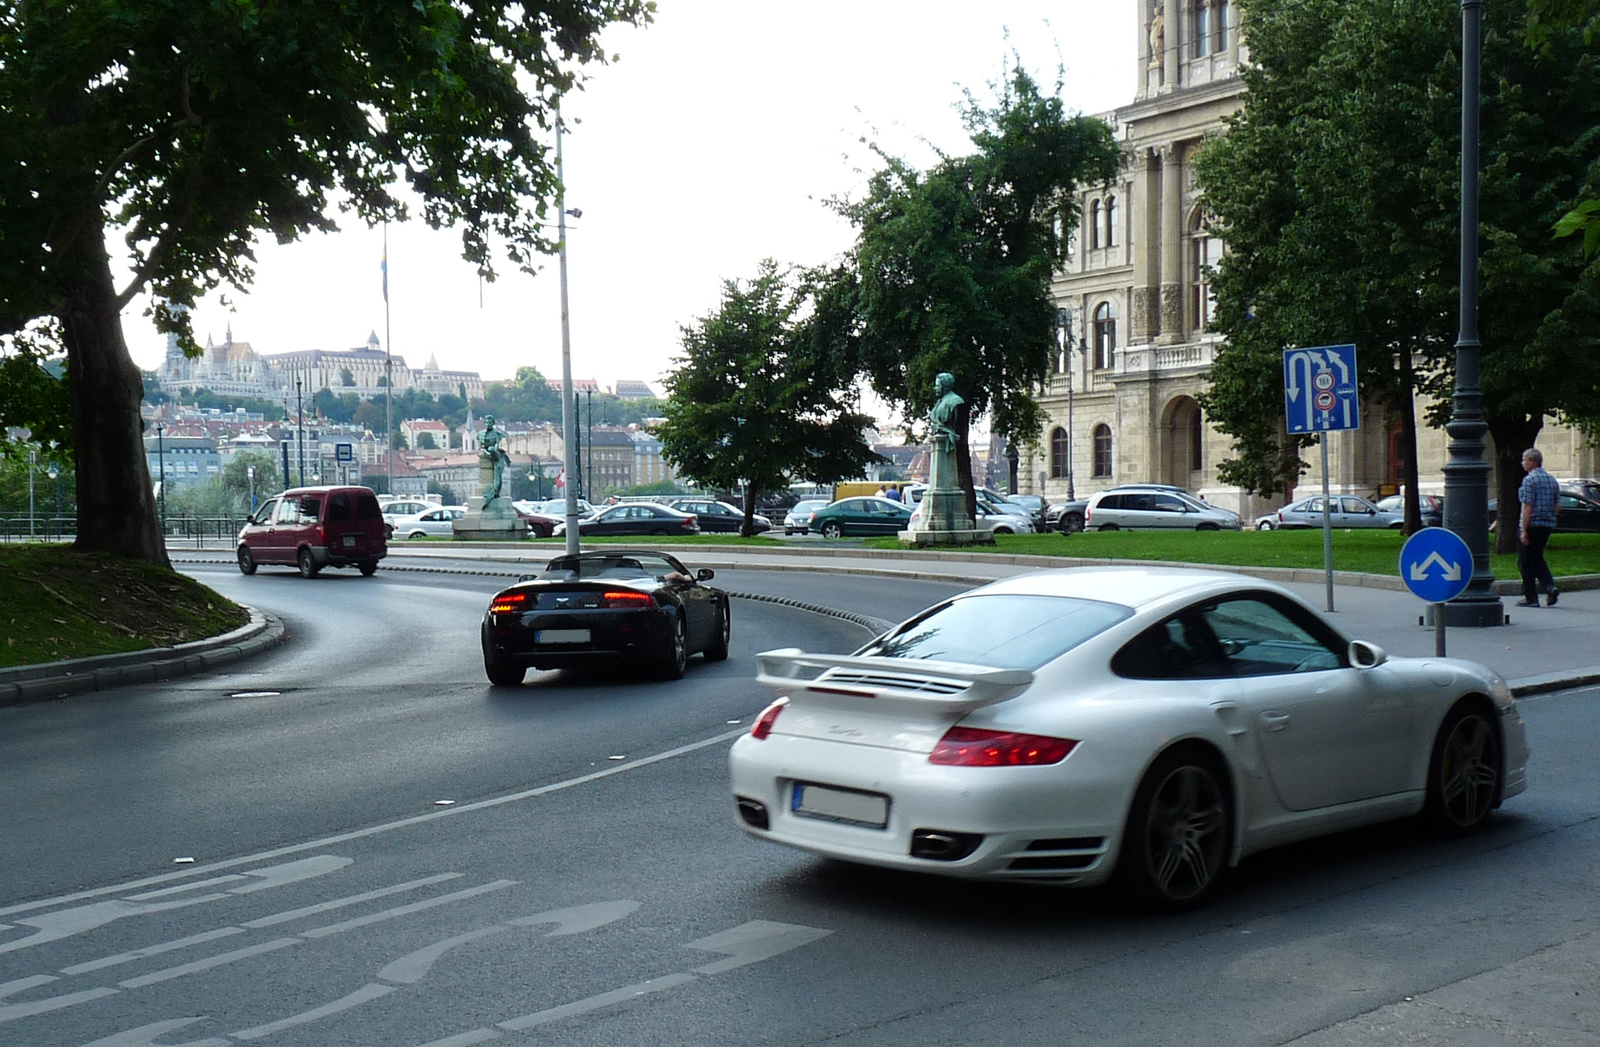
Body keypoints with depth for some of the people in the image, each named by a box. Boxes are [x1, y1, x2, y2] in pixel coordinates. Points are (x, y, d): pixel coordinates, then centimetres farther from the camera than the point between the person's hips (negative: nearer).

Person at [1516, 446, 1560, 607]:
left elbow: (1527, 507, -18)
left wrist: (1524, 530, -18)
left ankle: (1531, 598, 3)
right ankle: (1550, 586, -1)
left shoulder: (1529, 480, -13)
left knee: (1525, 562, 2)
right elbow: (1556, 506, 13)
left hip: (1532, 525, -8)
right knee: (1538, 558, 19)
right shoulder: (1552, 480, 11)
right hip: (1548, 525, 8)